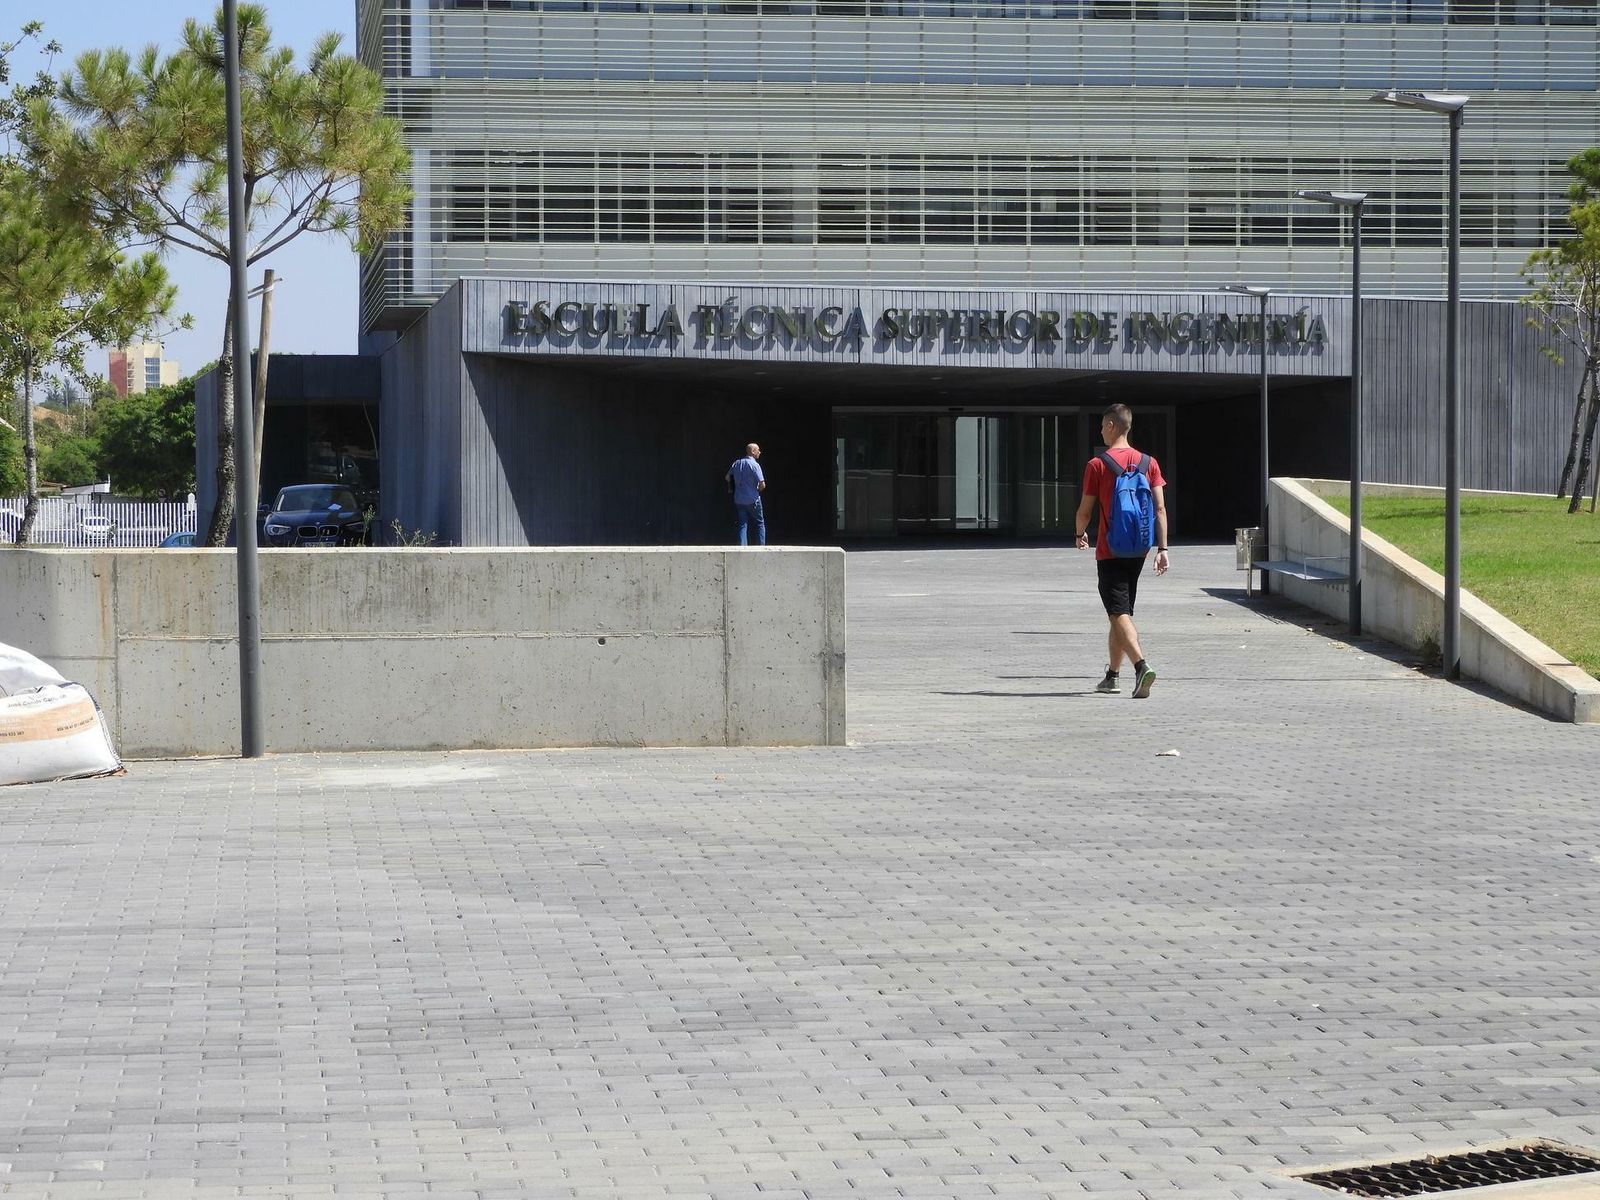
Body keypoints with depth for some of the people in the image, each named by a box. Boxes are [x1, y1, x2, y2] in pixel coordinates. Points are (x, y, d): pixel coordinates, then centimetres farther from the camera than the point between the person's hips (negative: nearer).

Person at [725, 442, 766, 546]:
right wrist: (758, 490, 3)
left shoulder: (737, 463, 6)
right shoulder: (754, 465, -13)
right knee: (760, 523, 8)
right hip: (752, 500, -5)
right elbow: (762, 485, -17)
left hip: (739, 500, 5)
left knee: (742, 525, 8)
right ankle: (761, 546, 6)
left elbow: (727, 477, 17)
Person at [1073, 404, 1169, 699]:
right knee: (1122, 611, 17)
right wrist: (1162, 548, -1)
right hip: (1137, 550, 5)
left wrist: (1080, 534, 16)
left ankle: (1142, 666, -30)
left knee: (1119, 614, -10)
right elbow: (1160, 508, -1)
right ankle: (1112, 675, 25)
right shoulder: (1148, 463, 4)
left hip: (1109, 551, -5)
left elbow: (1085, 510, -5)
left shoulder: (1097, 465, -8)